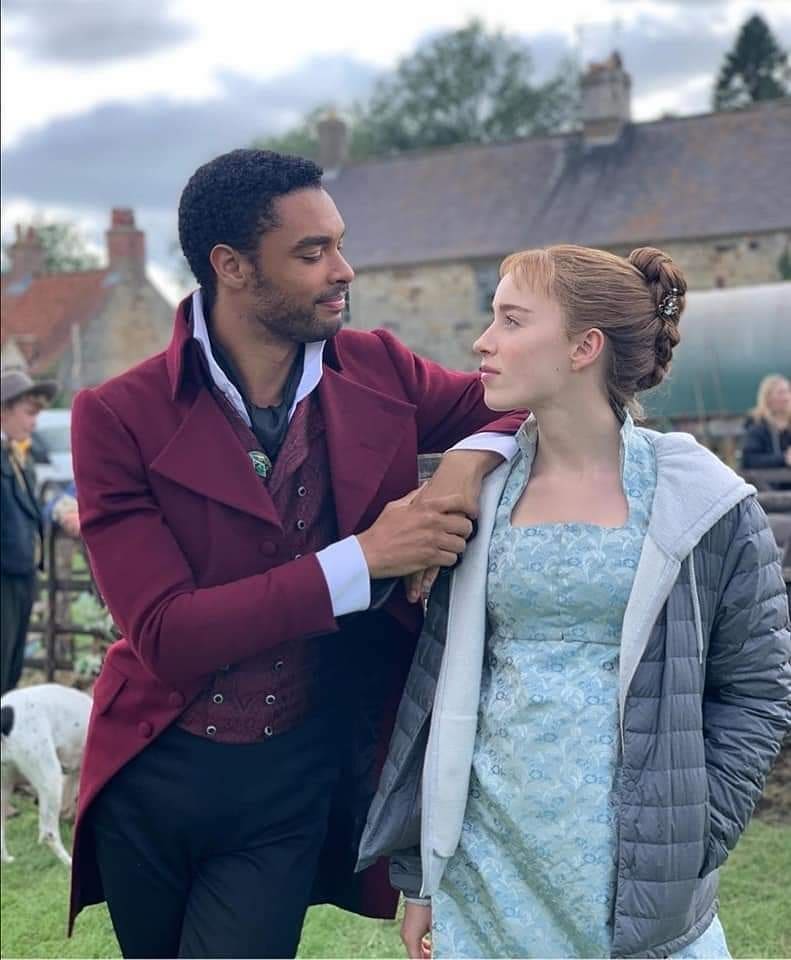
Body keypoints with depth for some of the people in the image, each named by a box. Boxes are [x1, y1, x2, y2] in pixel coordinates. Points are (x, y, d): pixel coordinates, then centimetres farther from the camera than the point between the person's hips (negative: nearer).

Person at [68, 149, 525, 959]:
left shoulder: (379, 373, -5)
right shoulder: (119, 418, -14)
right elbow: (166, 634, -21)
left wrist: (472, 459, -17)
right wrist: (360, 560, -27)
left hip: (297, 785, 0)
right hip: (151, 777, 0)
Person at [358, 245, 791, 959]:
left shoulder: (701, 504, -6)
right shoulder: (480, 492, 2)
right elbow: (440, 684, 7)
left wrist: (688, 844, -8)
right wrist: (419, 873, 6)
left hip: (638, 876, -2)